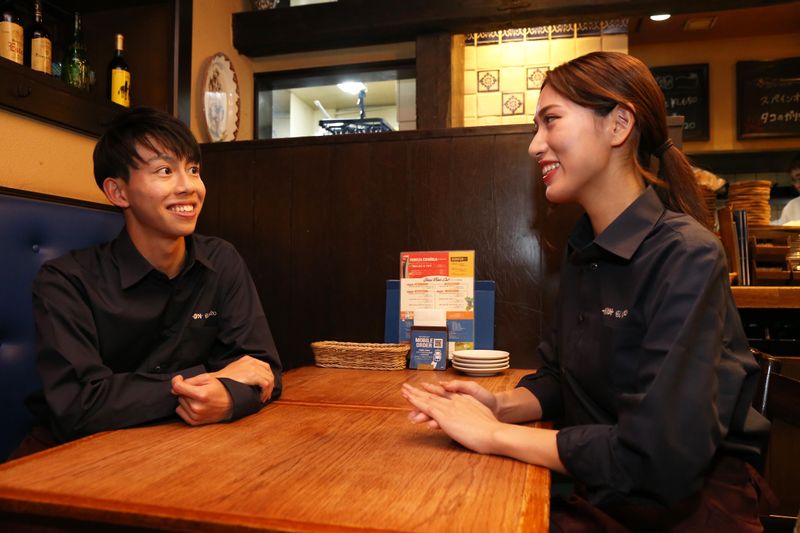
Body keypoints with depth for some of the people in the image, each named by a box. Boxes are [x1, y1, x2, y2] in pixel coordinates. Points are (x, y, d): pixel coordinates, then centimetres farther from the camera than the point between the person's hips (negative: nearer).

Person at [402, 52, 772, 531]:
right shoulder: (585, 251, 3)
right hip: (601, 493, 5)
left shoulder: (687, 257, -20)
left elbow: (659, 455, -27)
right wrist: (503, 405, -10)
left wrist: (493, 434, -20)